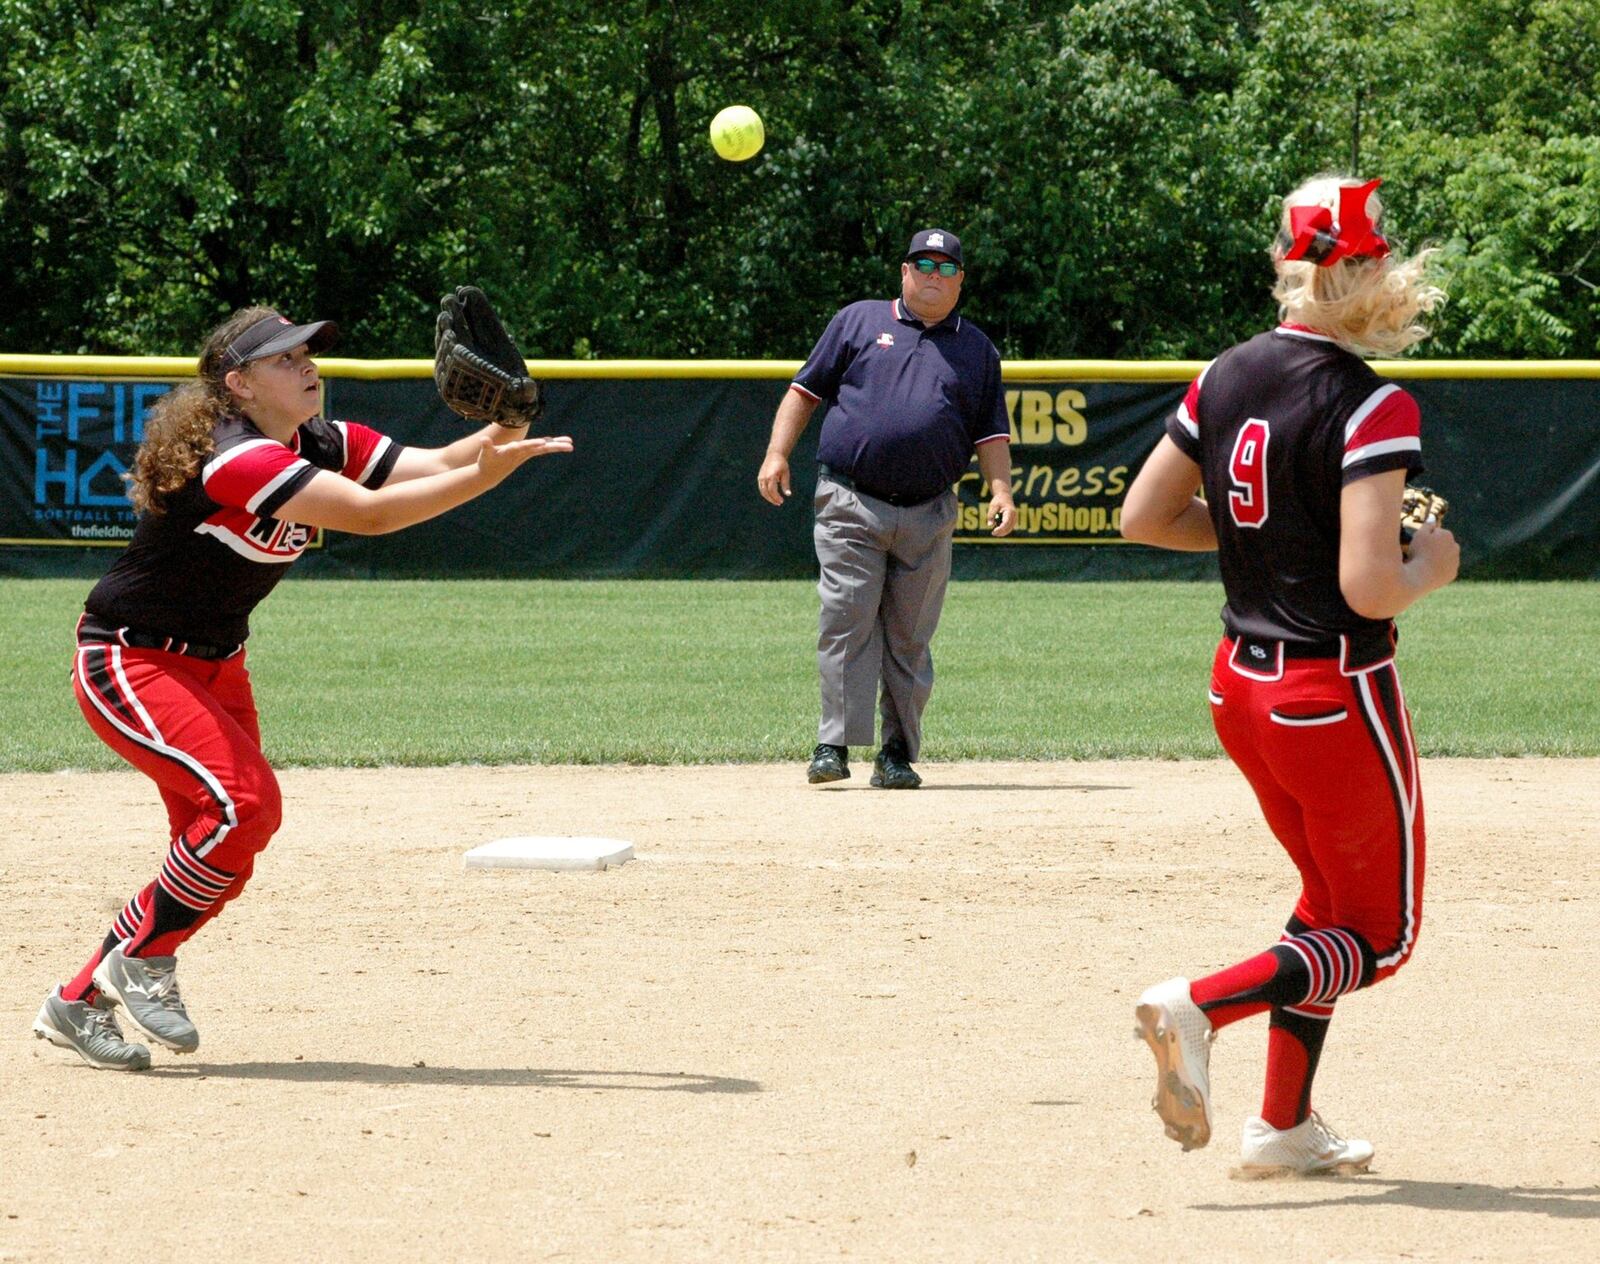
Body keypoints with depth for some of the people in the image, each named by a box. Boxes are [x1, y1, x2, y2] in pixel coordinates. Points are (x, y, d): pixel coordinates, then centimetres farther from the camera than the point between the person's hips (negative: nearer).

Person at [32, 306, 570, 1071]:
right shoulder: (236, 459, -27)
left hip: (213, 664, 9)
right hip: (127, 663, -9)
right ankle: (142, 959, -4)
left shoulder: (323, 447, 0)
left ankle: (80, 1004, 15)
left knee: (230, 836, 5)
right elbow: (369, 515, -36)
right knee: (243, 803, -23)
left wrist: (497, 437, -28)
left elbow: (434, 465, -8)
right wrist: (483, 475, -38)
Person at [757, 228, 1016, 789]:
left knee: (909, 639, 4)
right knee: (846, 624, -10)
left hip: (928, 517, 2)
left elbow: (990, 432, 14)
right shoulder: (859, 321, 11)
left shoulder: (977, 349, 17)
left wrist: (1000, 488, -3)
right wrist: (777, 453, -2)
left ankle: (898, 754, 9)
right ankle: (833, 746, -12)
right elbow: (806, 390, 10)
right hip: (850, 507, -2)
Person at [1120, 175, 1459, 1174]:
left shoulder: (1226, 378, 1)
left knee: (1333, 900, 25)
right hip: (1339, 698, -7)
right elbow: (1369, 590, -26)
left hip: (1239, 691, 7)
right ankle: (1200, 1006, -15)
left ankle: (1283, 1126, 22)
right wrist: (1430, 566, -5)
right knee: (1379, 935, 9)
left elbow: (1143, 516, 7)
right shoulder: (1372, 406, -20)